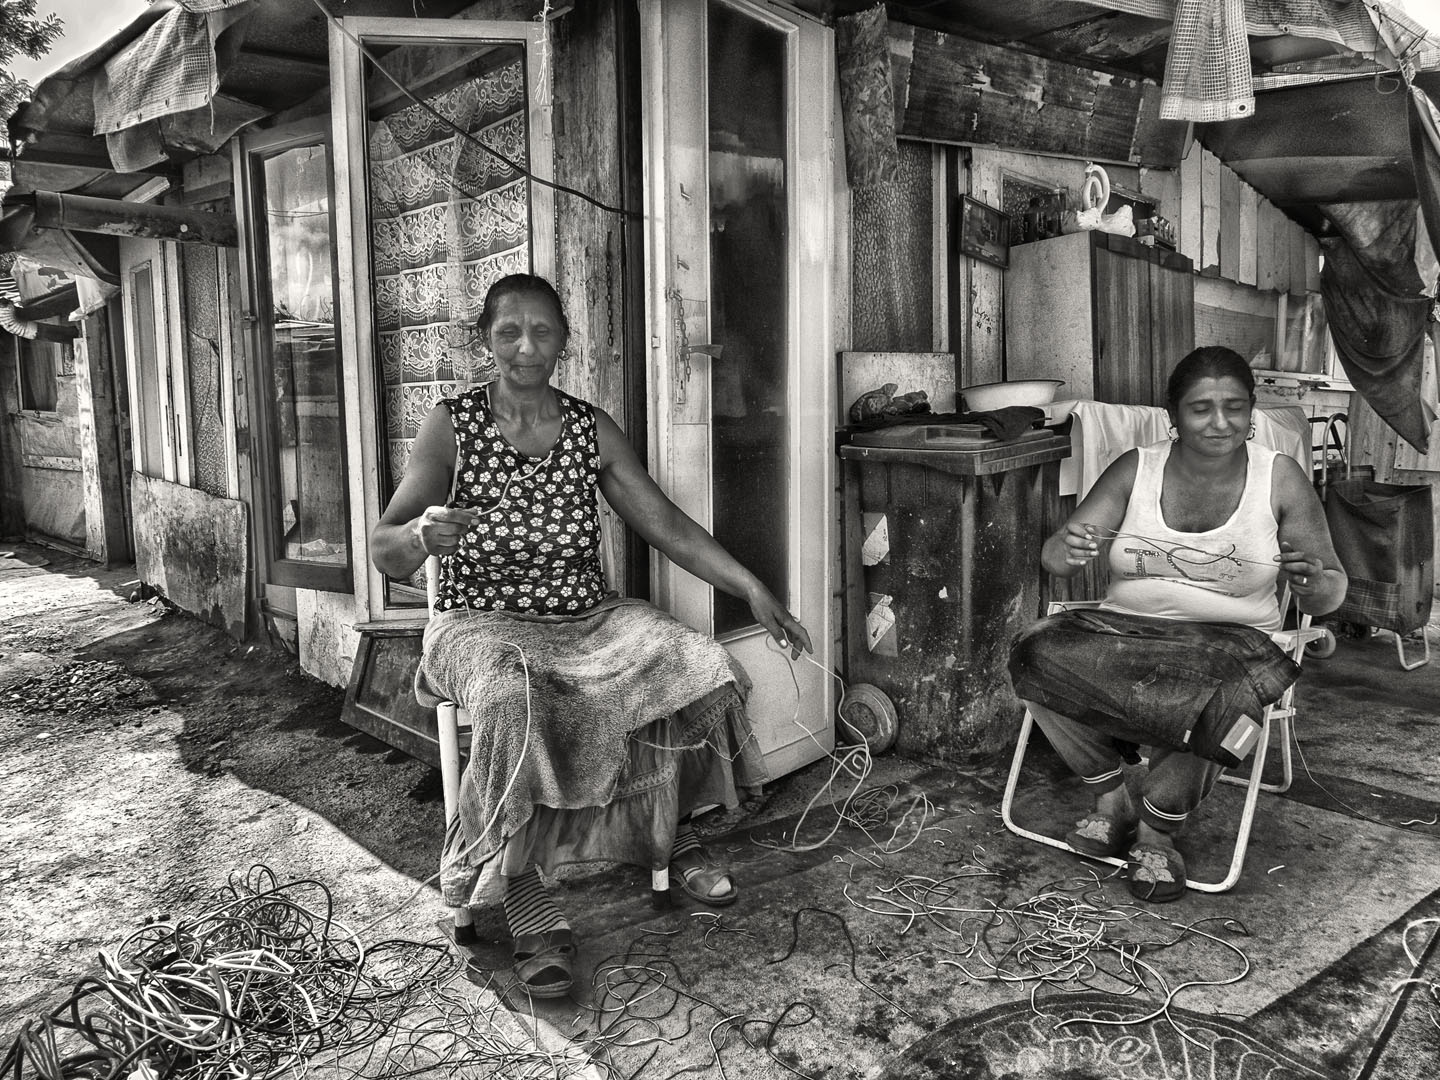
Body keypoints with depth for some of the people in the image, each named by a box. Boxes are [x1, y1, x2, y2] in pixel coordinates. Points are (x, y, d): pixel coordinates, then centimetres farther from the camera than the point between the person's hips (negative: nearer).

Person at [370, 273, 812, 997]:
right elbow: (384, 555, -8)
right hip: (483, 624, -3)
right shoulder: (452, 426, -4)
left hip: (588, 618, 4)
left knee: (702, 670, -19)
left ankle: (670, 830, 7)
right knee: (513, 703, -37)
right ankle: (523, 903, -20)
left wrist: (752, 589, -4)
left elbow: (665, 524, 5)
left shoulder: (593, 430, 6)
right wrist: (423, 535, -33)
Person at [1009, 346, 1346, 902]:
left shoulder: (1280, 478, 2)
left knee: (1212, 694, -36)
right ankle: (1112, 803, -7)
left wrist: (1313, 583, -21)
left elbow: (1330, 592, 4)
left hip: (1231, 643, -1)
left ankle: (1159, 829, -8)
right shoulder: (1135, 469, 3)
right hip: (1123, 629, 2)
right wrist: (1070, 550, -29)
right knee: (1037, 653, -26)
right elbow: (1052, 557, -4)